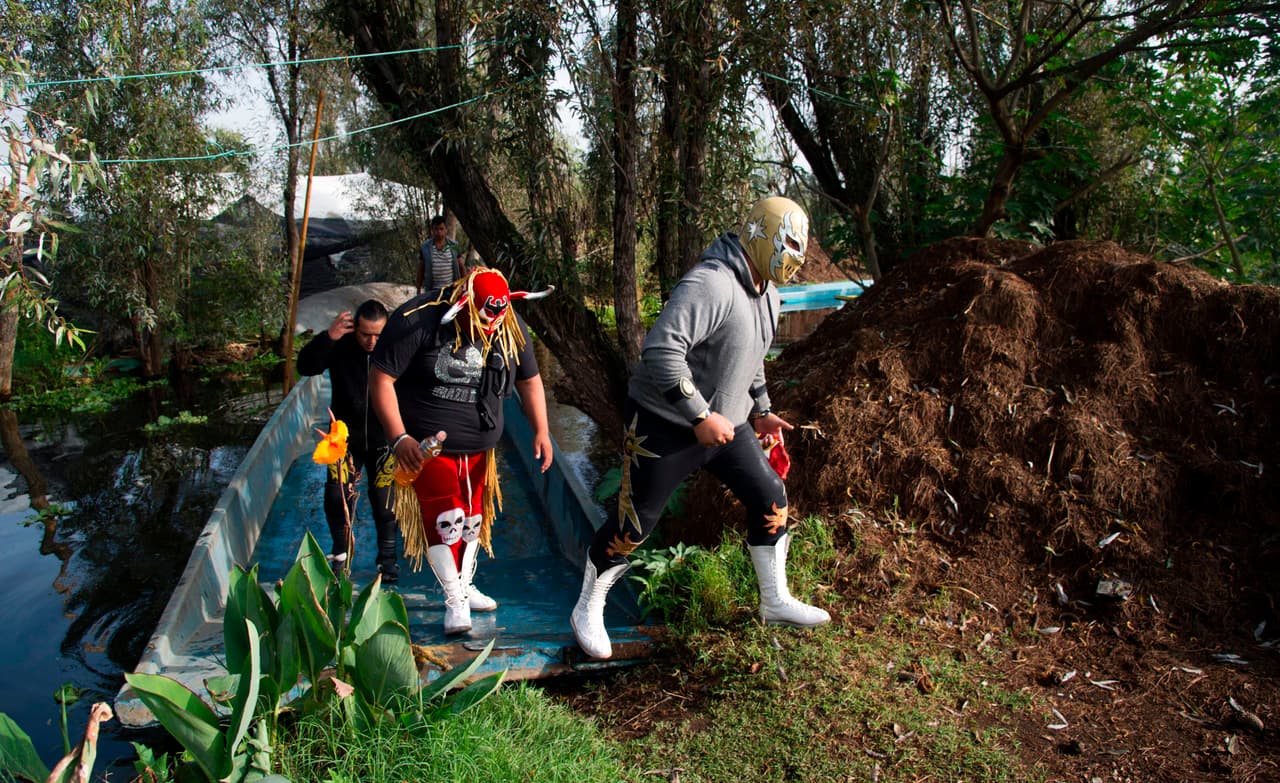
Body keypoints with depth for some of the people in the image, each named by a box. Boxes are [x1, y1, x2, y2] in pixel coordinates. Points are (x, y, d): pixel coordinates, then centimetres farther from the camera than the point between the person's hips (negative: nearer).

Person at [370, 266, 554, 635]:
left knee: (473, 517, 14)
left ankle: (465, 585, 34)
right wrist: (399, 437, -21)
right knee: (445, 517, -11)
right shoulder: (418, 320, -21)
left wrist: (541, 431, -1)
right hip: (428, 445, -5)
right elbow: (382, 378, -17)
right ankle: (455, 600, 5)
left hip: (479, 448, 5)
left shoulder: (511, 327, -6)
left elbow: (530, 380, 7)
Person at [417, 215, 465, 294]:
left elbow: (462, 268, 9)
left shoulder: (454, 246, 5)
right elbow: (421, 271, 8)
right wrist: (419, 290, 7)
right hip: (432, 291, -1)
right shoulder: (425, 247, 3)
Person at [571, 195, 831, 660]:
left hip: (723, 422, 9)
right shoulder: (710, 285, -27)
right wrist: (700, 417, -30)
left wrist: (760, 410, 21)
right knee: (633, 525, 1)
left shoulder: (766, 292, 6)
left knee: (770, 500, 9)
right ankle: (587, 610, 26)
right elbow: (660, 350, -35)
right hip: (664, 426, -9)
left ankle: (775, 602, 30)